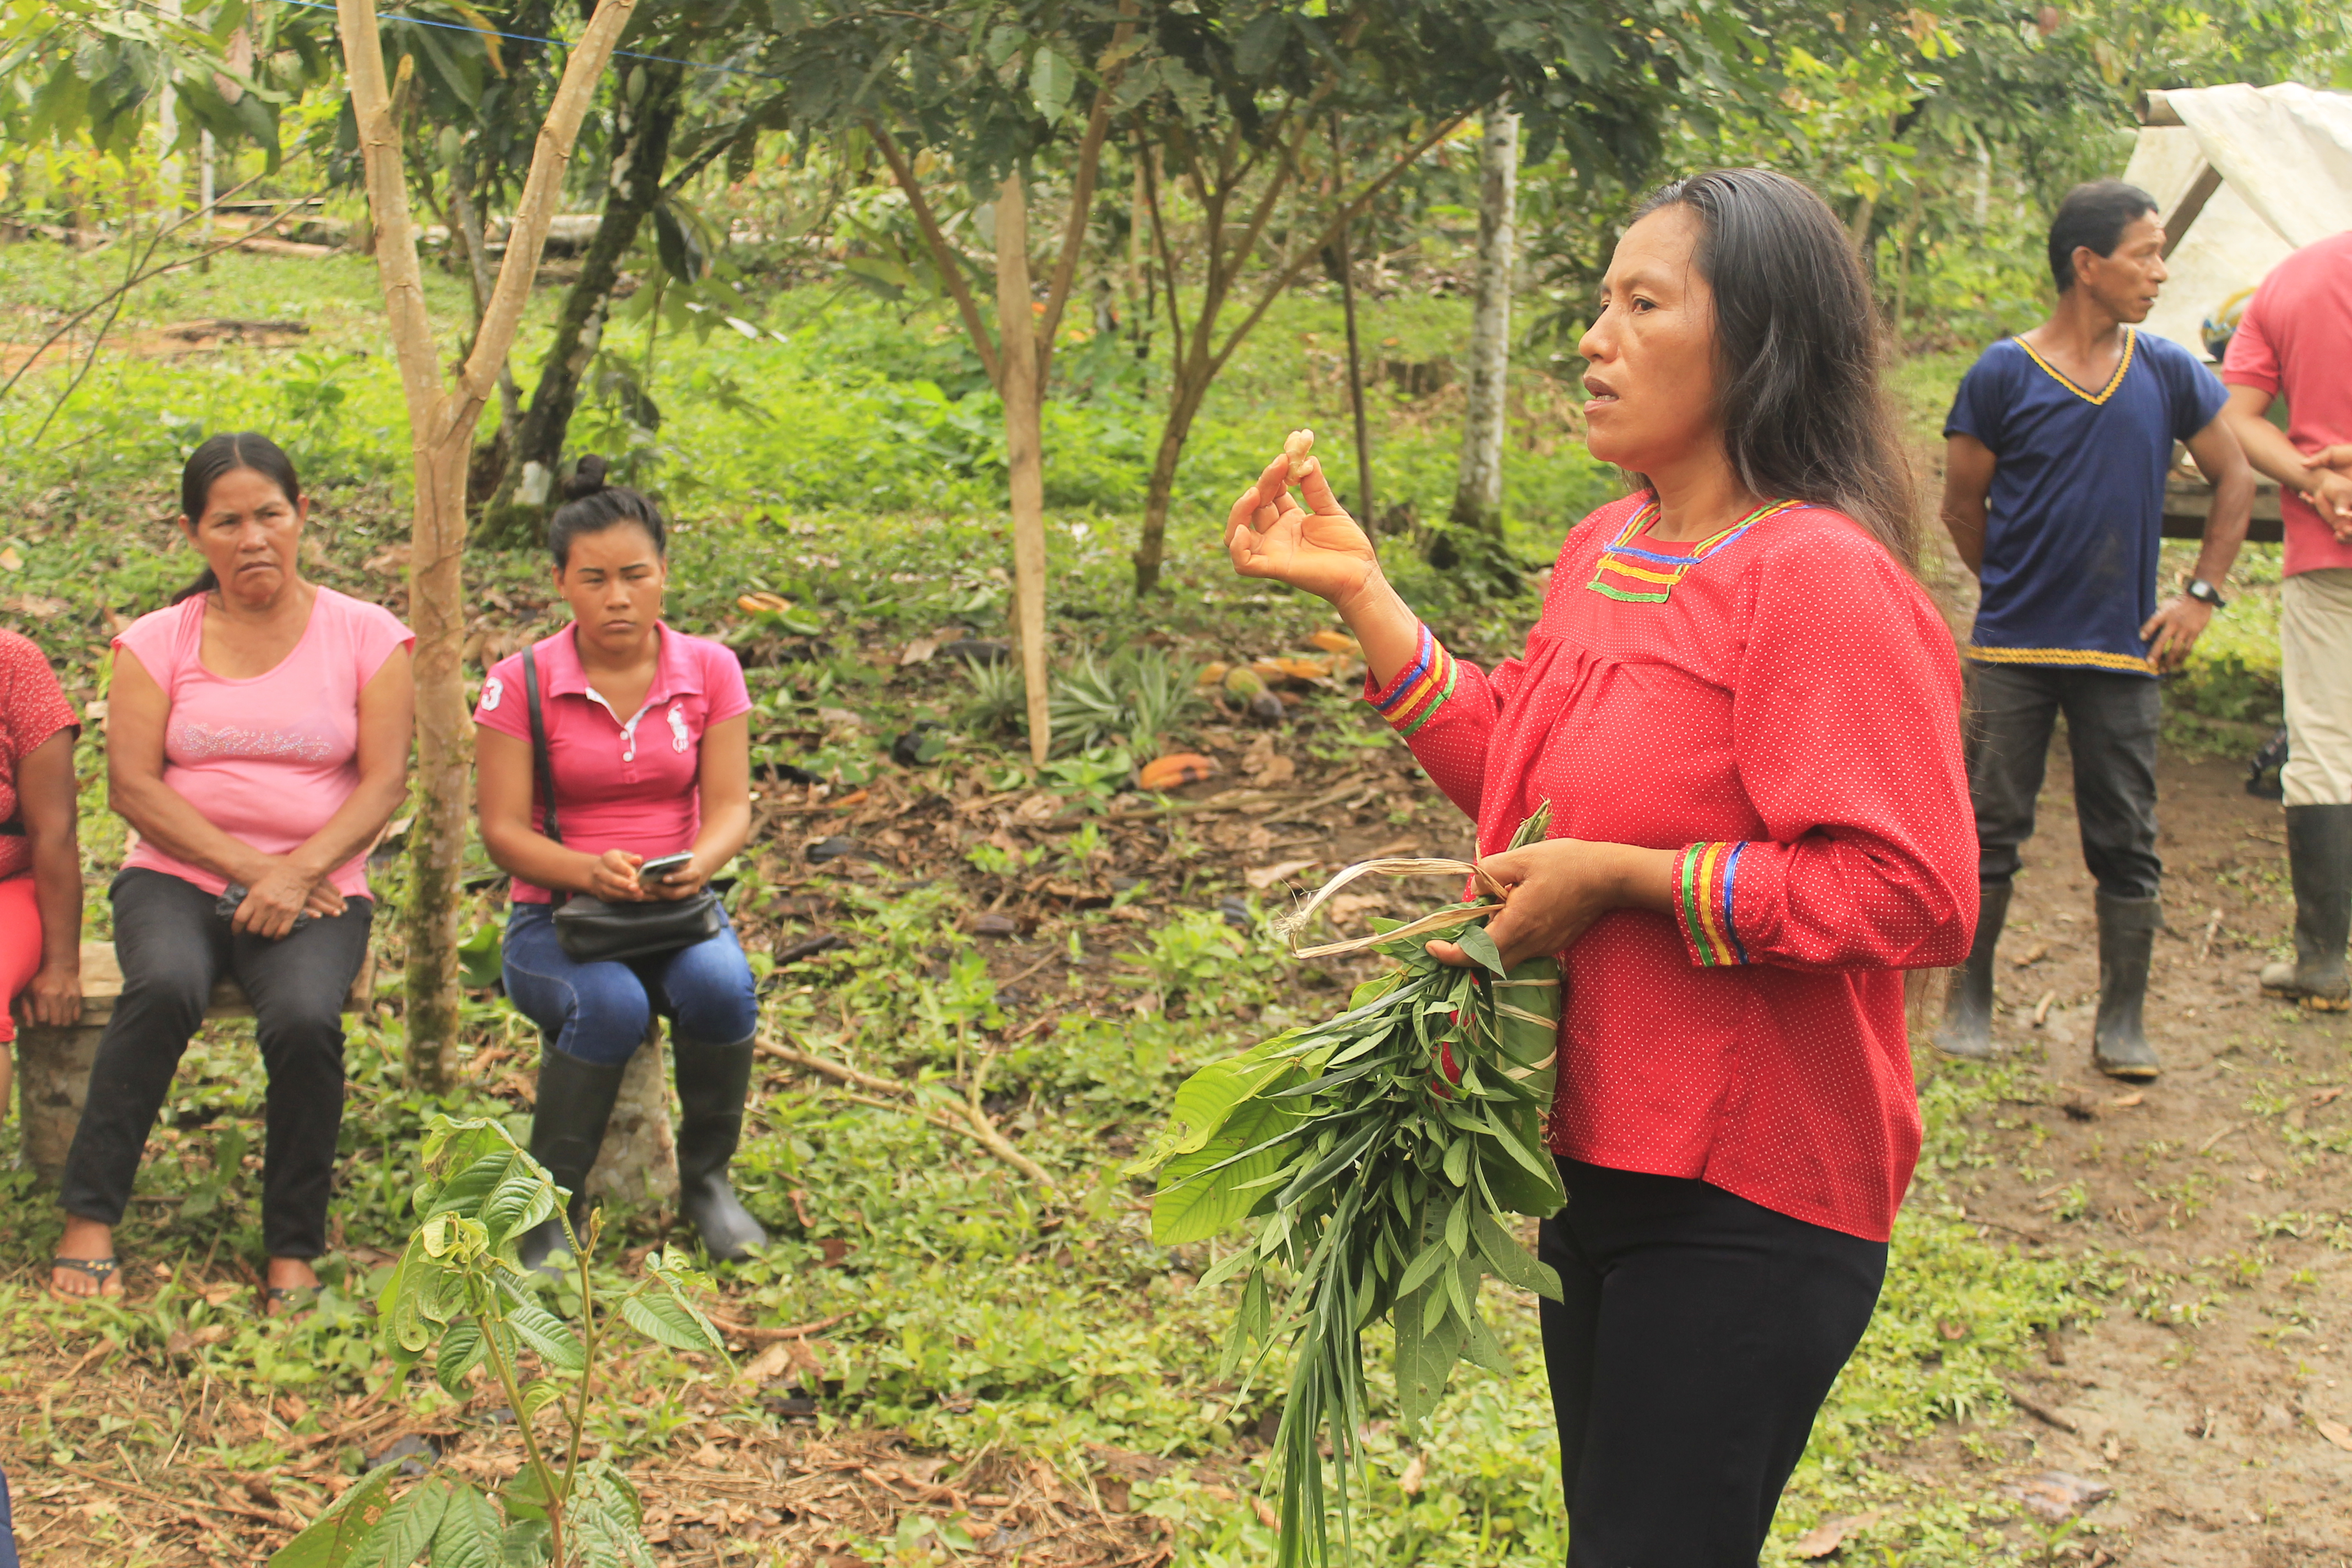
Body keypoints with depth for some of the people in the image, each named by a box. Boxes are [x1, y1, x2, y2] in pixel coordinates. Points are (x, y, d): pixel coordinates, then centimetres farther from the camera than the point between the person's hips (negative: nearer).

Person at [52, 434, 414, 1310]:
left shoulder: (365, 636, 5)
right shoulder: (156, 643, 7)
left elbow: (384, 784, -3)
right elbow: (131, 785, -2)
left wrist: (298, 872, -18)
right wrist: (246, 866, -13)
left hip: (318, 889, 0)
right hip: (177, 876, 1)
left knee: (305, 1018, -32)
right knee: (165, 985, -33)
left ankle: (295, 1252, -16)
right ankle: (89, 1220, -24)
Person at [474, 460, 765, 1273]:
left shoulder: (710, 670, 2)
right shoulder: (521, 682, -5)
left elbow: (729, 805, -3)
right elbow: (502, 828, -8)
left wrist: (699, 863, -26)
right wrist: (588, 871, -27)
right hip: (555, 915, -2)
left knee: (720, 983, -32)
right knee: (610, 1003, -35)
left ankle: (706, 1177, -8)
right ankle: (552, 1204, -16)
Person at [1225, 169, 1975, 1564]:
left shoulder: (1819, 577, -20)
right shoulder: (1606, 549, 8)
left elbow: (1918, 894, -25)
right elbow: (1510, 771, 16)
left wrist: (1625, 881, -22)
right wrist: (1359, 590, 9)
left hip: (1743, 1199, -9)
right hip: (1602, 1147, 9)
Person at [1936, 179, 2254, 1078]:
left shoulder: (2168, 375, 3)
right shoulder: (2002, 377, -5)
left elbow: (2235, 479, 13)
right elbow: (1962, 505, 4)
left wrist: (2202, 594, 6)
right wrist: (2017, 591, 7)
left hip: (2124, 653, 2)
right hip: (2012, 651, -2)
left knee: (2126, 842, 5)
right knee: (1989, 828, 4)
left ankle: (2123, 1020, 15)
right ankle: (1969, 1004, 18)